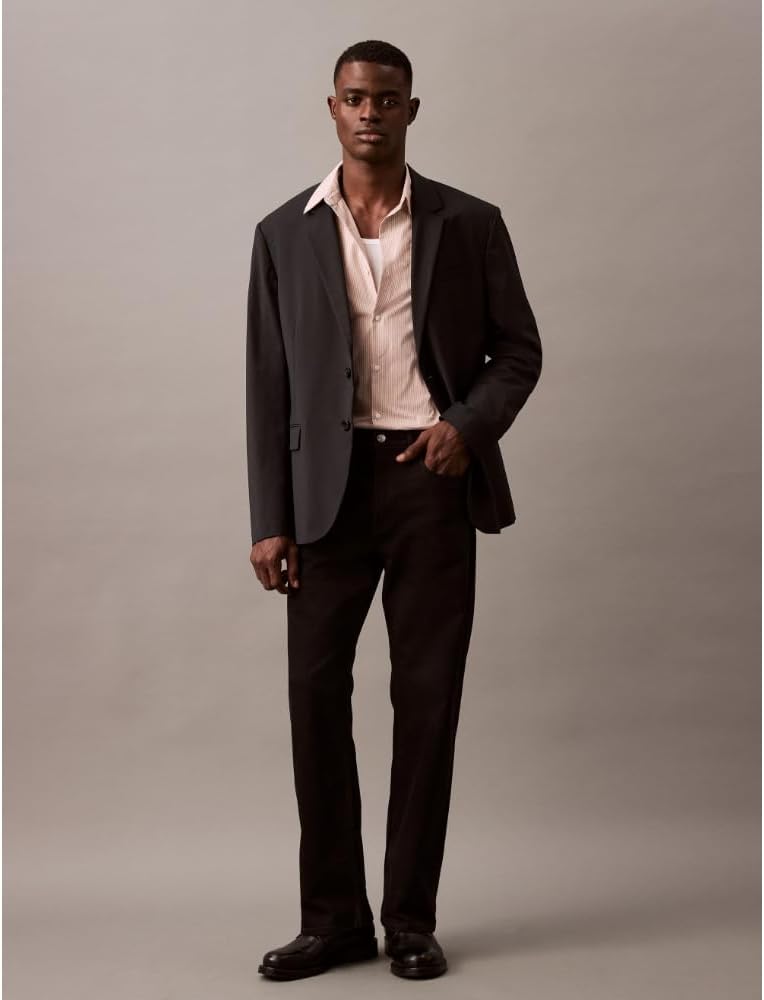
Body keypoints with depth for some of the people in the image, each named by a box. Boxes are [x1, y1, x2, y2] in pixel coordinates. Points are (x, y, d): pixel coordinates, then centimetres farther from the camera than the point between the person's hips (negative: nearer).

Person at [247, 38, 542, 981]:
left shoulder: (470, 224, 5)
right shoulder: (284, 233, 6)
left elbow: (518, 349, 9)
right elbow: (268, 386, 5)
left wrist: (469, 423, -12)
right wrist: (269, 521, -2)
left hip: (433, 479, -1)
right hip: (330, 483, 1)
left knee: (427, 698, 2)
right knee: (315, 690, -2)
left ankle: (411, 916, 13)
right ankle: (334, 915, 10)